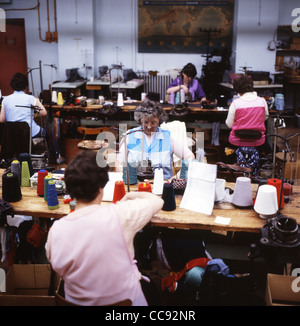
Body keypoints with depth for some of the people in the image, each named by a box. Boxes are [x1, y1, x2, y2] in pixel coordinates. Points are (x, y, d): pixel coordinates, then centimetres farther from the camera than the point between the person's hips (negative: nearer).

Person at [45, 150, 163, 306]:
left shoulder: (55, 231, -18)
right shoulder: (120, 215, -26)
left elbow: (59, 271, 1)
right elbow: (157, 201, -8)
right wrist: (131, 195, 12)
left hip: (77, 301, 3)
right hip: (125, 298, -3)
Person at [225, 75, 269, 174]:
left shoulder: (235, 103, -11)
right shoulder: (262, 101, -3)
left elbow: (229, 124, -4)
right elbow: (265, 117, 15)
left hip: (238, 140, -2)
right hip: (258, 141, 2)